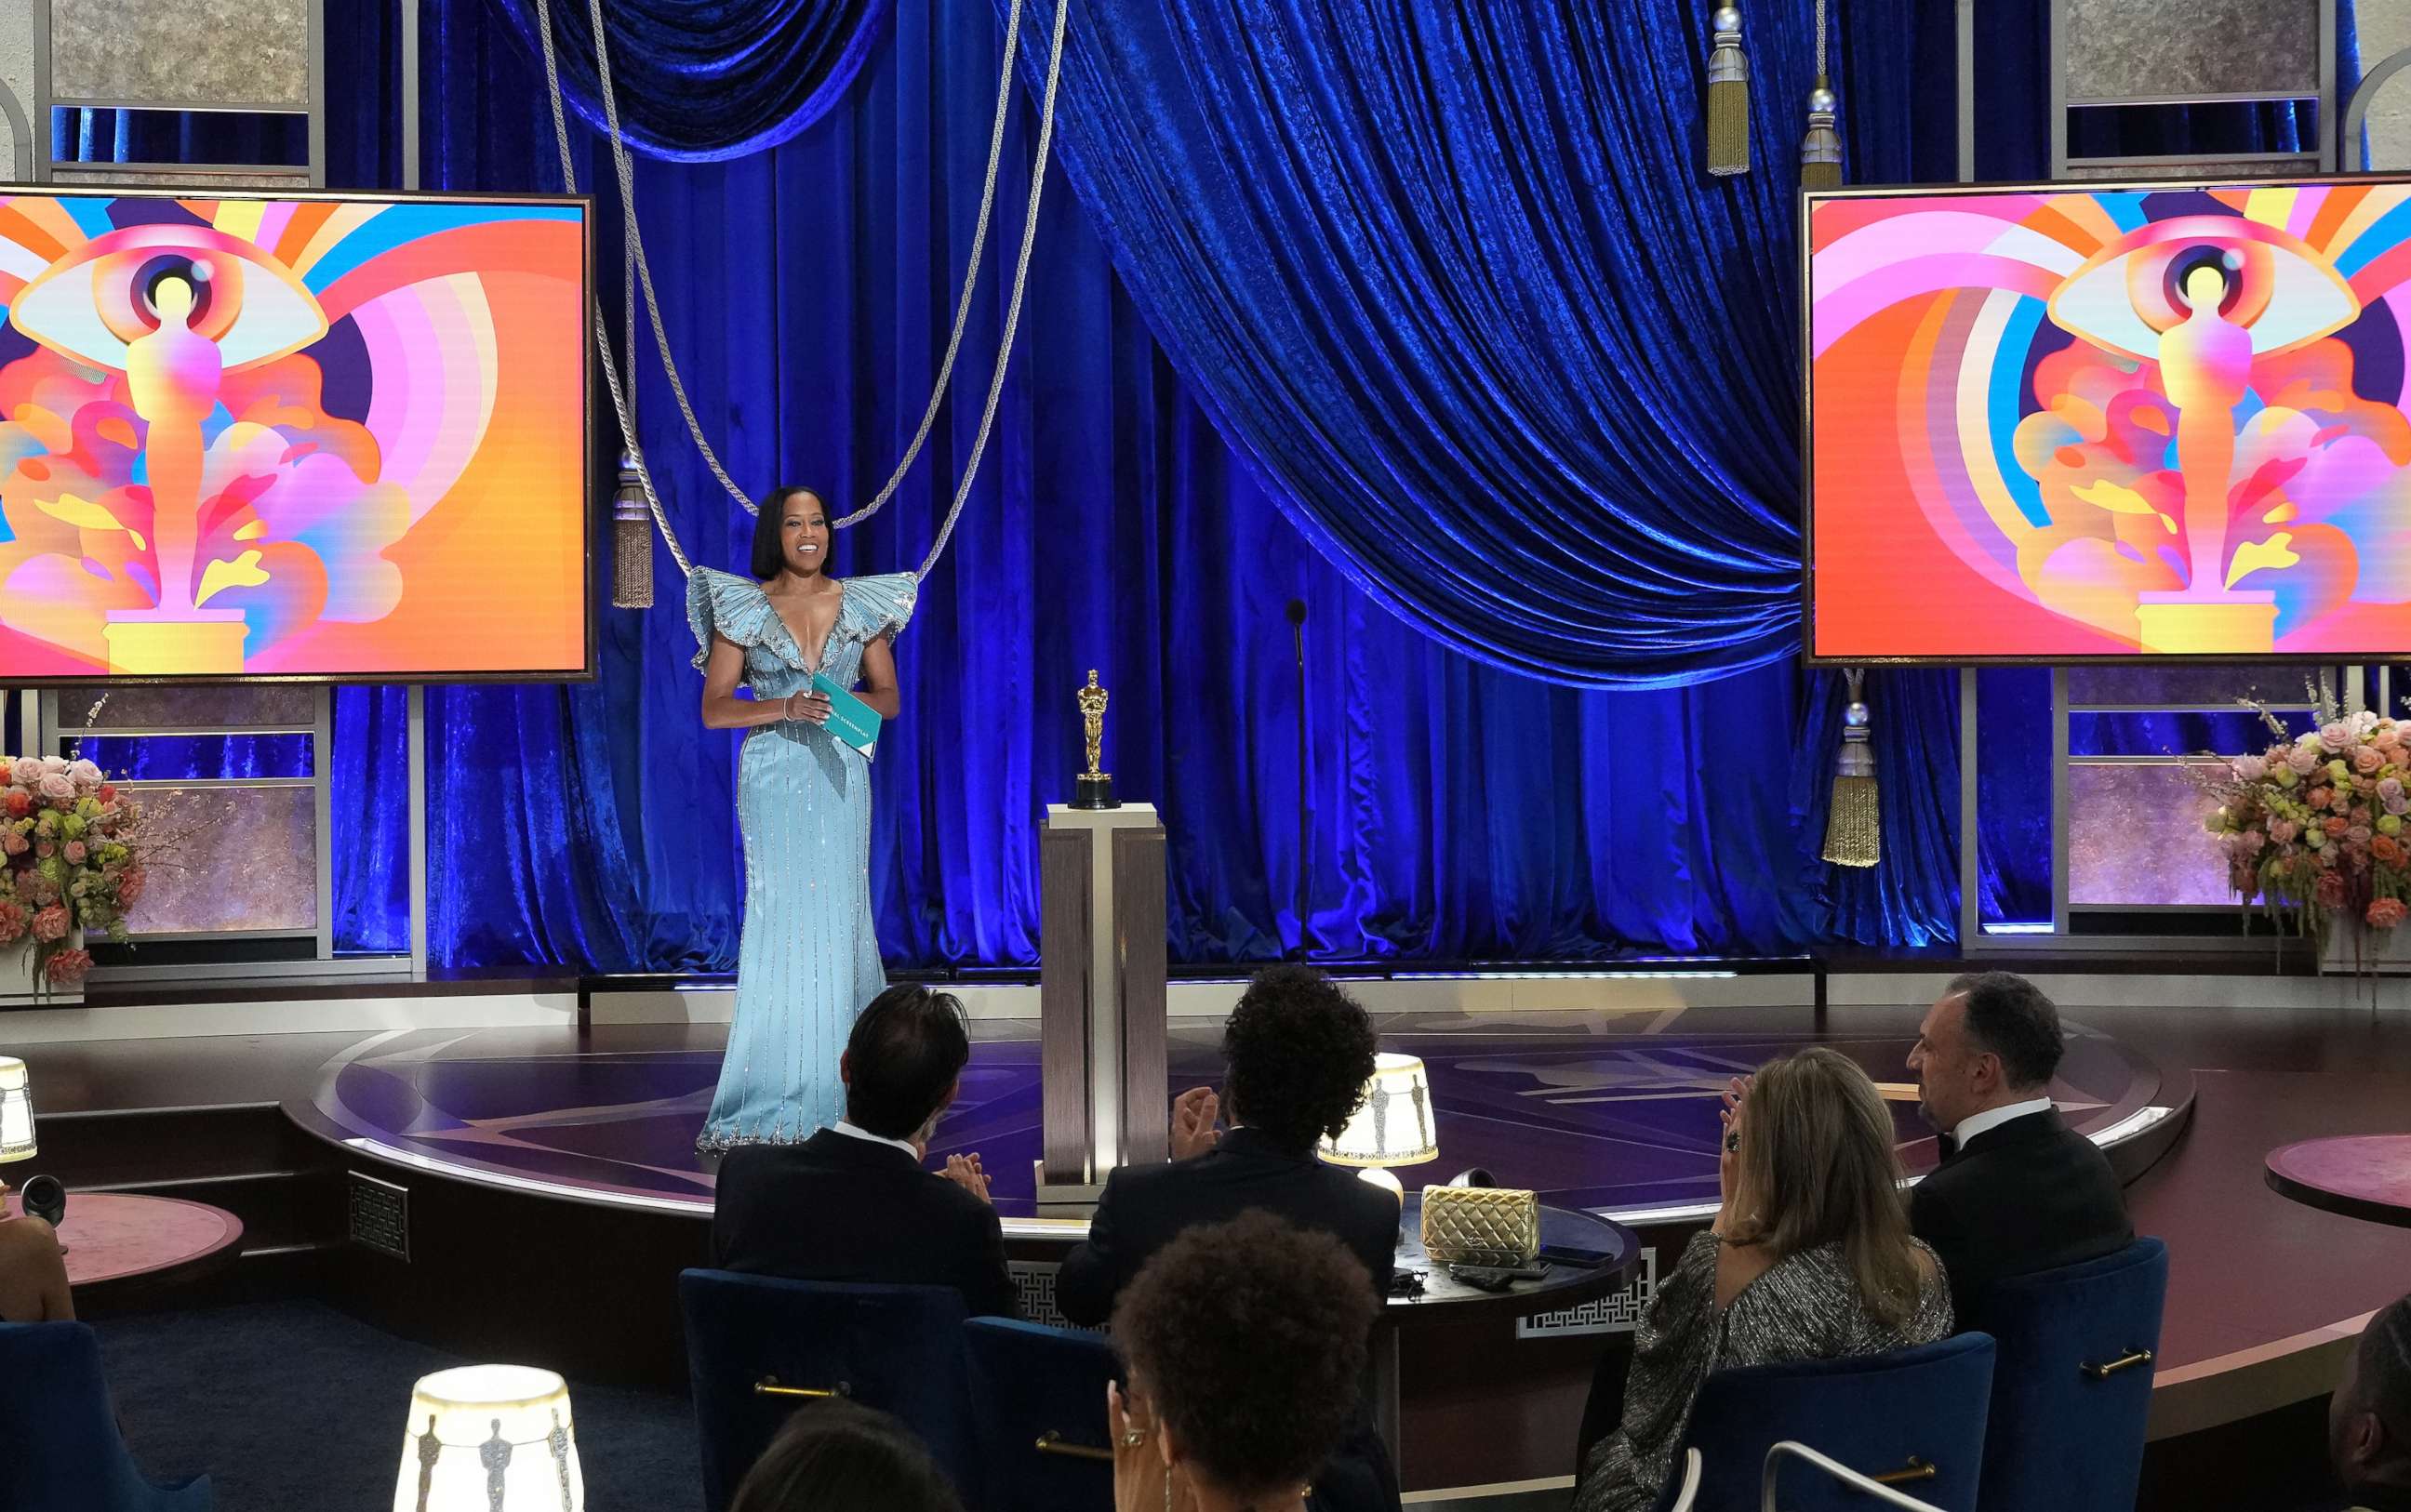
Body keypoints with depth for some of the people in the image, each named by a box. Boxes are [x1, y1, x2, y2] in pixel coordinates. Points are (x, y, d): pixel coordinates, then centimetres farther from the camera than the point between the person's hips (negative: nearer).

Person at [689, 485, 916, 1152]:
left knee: (838, 915, 0)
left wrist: (848, 703, -10)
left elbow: (889, 696, 12)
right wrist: (787, 707, -17)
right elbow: (714, 708, -2)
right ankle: (779, 1094, 0)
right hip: (773, 777, -2)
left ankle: (832, 1087, 10)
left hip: (841, 776, 2)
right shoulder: (744, 608, 2)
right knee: (781, 916, -7)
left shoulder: (860, 604, 8)